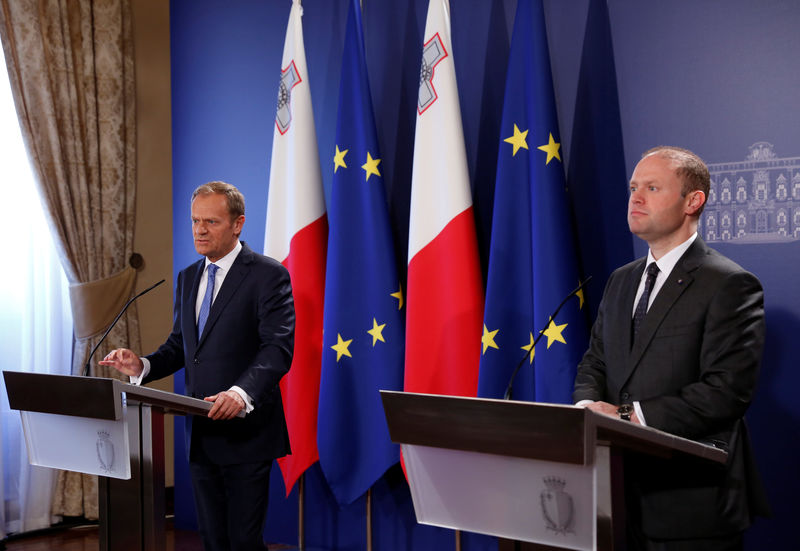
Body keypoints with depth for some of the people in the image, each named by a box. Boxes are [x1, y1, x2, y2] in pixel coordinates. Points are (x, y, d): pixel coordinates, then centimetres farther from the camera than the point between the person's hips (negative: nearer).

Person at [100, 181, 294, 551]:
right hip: (200, 435, 7)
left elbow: (278, 348, -18)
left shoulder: (268, 275, -9)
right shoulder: (188, 278, 15)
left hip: (245, 432, -7)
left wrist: (241, 392, -34)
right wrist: (142, 366, -2)